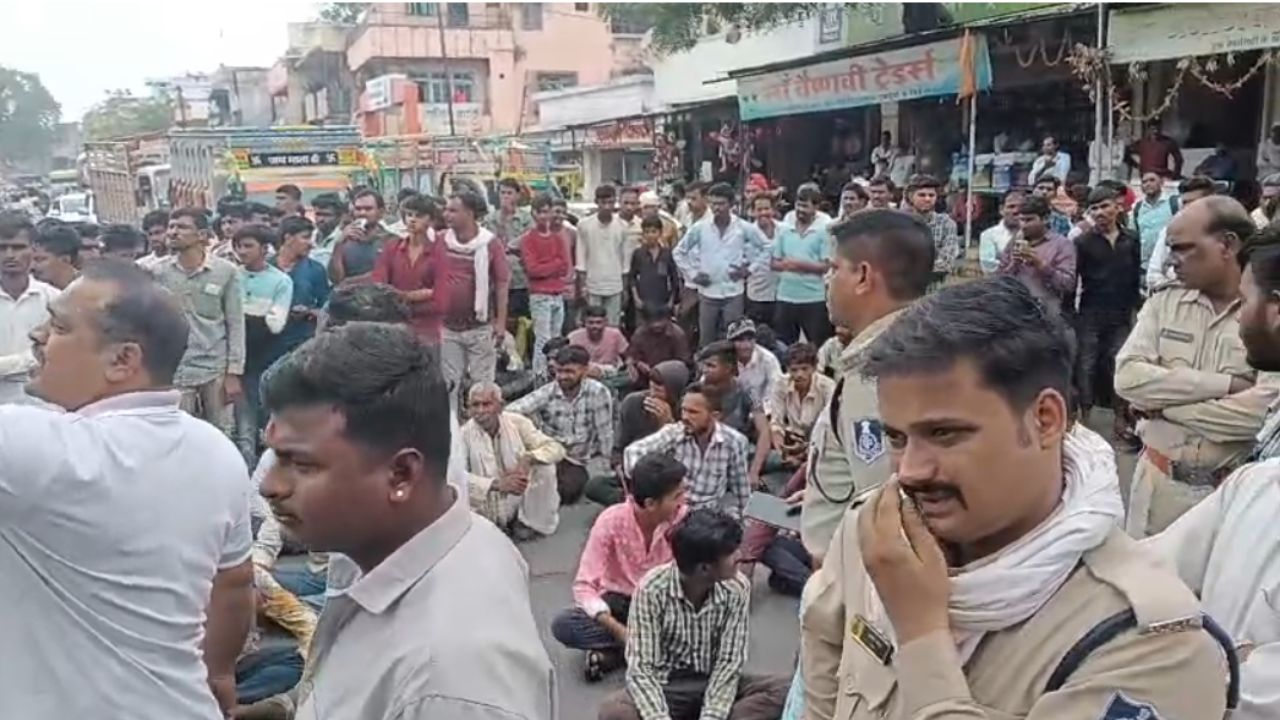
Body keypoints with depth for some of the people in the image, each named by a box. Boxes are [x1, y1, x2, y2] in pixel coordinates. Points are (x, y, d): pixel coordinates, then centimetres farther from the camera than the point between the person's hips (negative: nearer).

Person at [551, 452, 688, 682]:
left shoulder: (683, 518, -17)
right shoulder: (611, 521, -23)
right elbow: (584, 586, -23)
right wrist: (620, 631, -35)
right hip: (619, 601, -1)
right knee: (563, 625, -29)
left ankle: (613, 653, -20)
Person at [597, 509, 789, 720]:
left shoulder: (736, 588, -13)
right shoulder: (652, 589, -21)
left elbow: (729, 662, -13)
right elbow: (641, 669, -22)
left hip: (714, 684, 3)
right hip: (666, 688, -3)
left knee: (782, 691, -24)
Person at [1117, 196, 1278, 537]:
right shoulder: (1163, 304, 1)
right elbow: (1128, 378, -12)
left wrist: (1164, 405, -15)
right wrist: (1224, 384, -19)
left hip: (1233, 490, -3)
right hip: (1157, 480, 3)